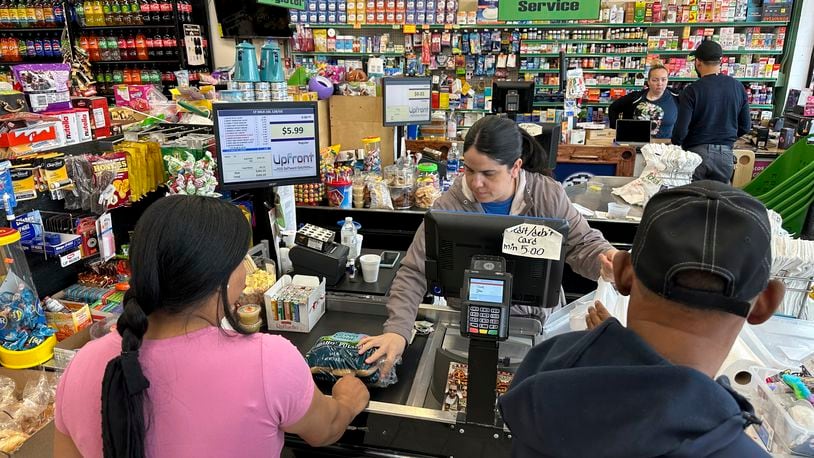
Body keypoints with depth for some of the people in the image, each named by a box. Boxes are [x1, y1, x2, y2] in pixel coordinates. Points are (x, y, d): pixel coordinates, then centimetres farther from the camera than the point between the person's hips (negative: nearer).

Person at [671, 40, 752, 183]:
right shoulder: (738, 87, 4)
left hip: (696, 152, -4)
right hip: (725, 155, 4)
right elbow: (745, 126, 10)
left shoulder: (692, 91, -10)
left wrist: (675, 148, 5)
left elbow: (681, 129, -13)